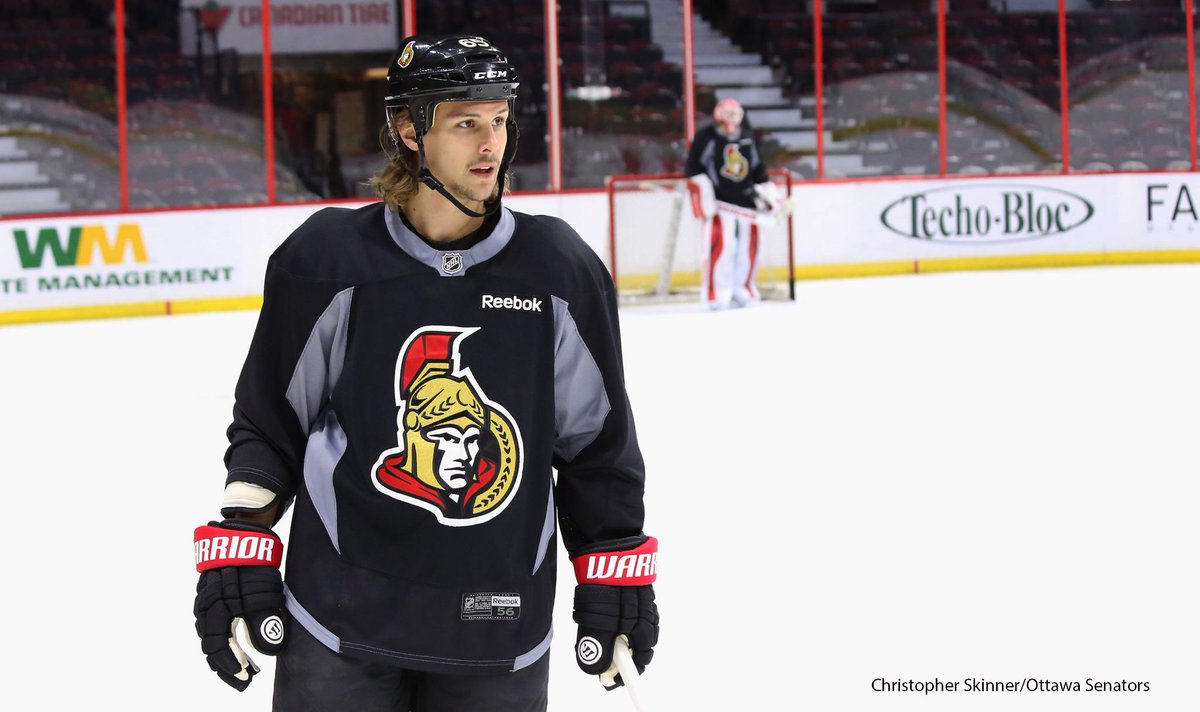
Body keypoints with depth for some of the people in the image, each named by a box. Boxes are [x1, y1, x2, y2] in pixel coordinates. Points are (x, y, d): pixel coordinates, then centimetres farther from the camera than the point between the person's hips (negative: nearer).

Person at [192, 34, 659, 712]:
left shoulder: (561, 269, 1)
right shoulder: (328, 259, -4)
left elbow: (597, 439, 10)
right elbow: (269, 422, 5)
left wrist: (620, 566, 9)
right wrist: (238, 545, -2)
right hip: (342, 621, -1)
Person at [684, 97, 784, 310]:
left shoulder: (748, 137, 17)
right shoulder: (706, 137, -1)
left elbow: (758, 169, 23)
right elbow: (692, 167, -4)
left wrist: (768, 193, 16)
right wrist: (702, 191, -13)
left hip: (746, 202, 6)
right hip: (719, 204, -6)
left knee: (748, 246, 3)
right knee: (721, 245, -15)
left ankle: (742, 290, 15)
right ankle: (716, 293, -10)